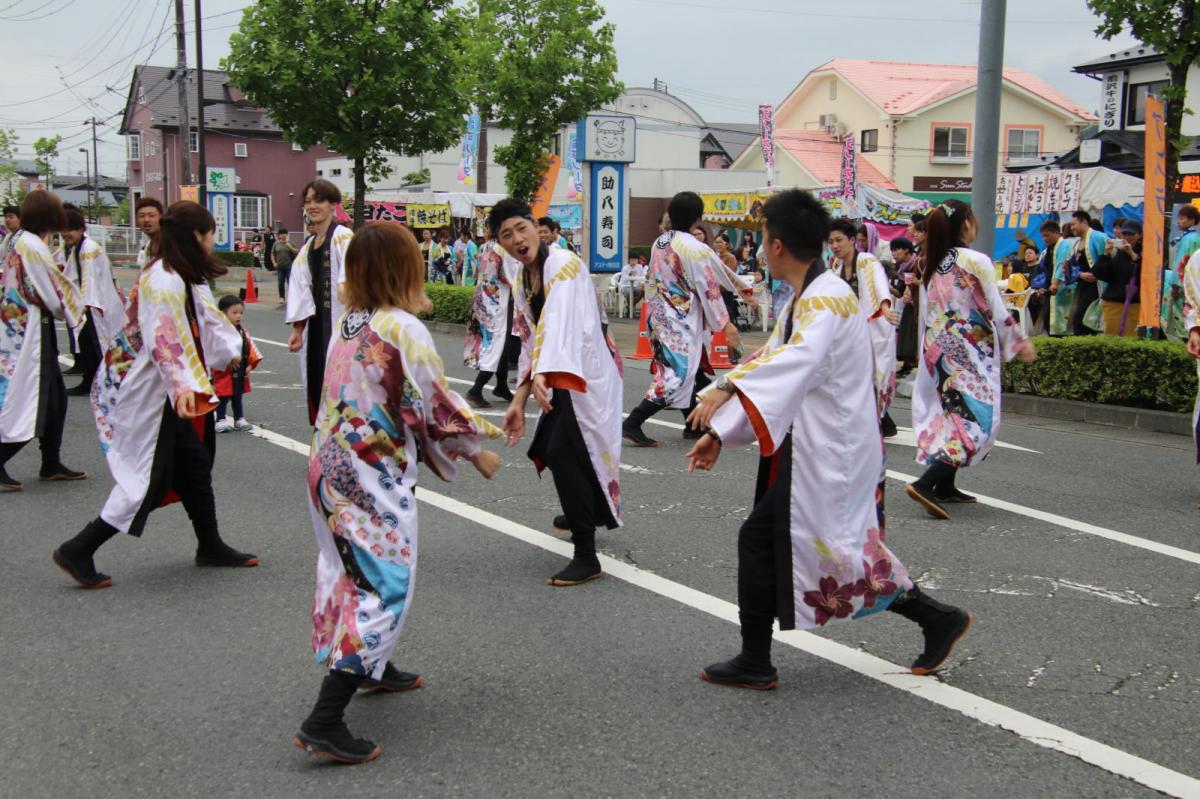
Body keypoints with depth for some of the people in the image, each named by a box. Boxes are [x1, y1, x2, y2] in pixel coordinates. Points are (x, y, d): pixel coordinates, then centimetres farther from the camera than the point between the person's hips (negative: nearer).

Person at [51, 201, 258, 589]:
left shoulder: (187, 278, 10)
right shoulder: (161, 280, -21)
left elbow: (208, 317, 25)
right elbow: (162, 339, -31)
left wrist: (230, 350, 34)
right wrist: (183, 386, -41)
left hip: (176, 393, 10)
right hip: (154, 397, -10)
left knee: (195, 469, 16)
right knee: (149, 478, -5)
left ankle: (210, 546, 29)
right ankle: (78, 551, 3)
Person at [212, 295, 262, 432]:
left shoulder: (242, 332, 7)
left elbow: (250, 348, 10)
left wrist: (250, 364, 2)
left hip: (240, 374, 7)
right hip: (224, 374, -7)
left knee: (238, 398, 18)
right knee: (222, 399, 3)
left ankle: (239, 420, 27)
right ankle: (220, 421, 12)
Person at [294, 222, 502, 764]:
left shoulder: (349, 324, 6)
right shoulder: (405, 329, -16)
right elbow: (435, 406, -13)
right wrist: (476, 450, 3)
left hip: (333, 469, 8)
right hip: (375, 478, -8)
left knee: (358, 571, 25)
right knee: (384, 587, -3)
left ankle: (373, 668, 46)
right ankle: (324, 722, -8)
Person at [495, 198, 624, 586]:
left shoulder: (562, 264, -21)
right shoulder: (522, 278, 6)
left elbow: (560, 322, -39)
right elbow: (530, 342, 10)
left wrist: (543, 375, -53)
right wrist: (518, 402, 6)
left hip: (588, 372, -10)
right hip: (565, 375, 10)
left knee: (563, 452, -18)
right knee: (549, 449, 24)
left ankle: (587, 557, -11)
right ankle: (586, 513, 52)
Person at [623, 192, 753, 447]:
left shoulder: (659, 243, 5)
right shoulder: (694, 248, -17)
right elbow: (709, 289, -14)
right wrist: (726, 325, -6)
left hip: (662, 318, 8)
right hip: (684, 322, -8)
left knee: (688, 371, 17)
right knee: (678, 374, -6)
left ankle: (694, 425, 24)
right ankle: (632, 424, -13)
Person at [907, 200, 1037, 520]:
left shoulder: (932, 266, 7)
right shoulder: (977, 262, -11)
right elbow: (998, 312, -7)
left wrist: (928, 352, 21)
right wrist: (1019, 342, 6)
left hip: (939, 351, 7)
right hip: (971, 353, -7)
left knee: (953, 415, 17)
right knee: (977, 420, -7)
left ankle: (944, 486, 18)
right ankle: (925, 483, -22)